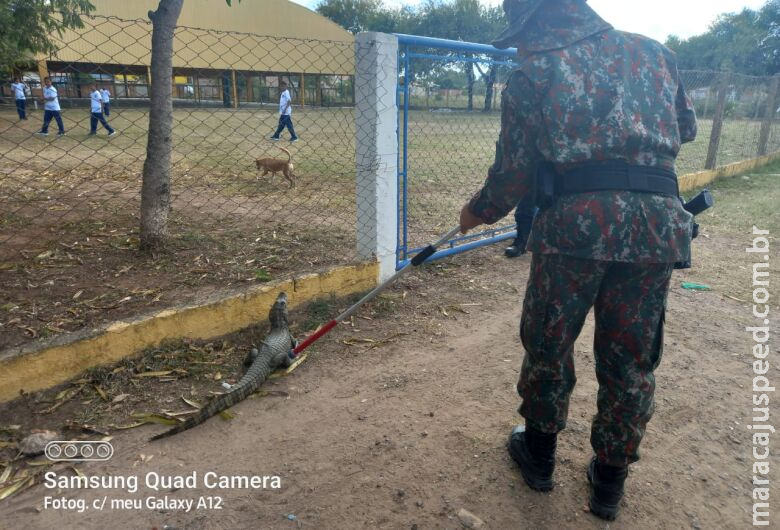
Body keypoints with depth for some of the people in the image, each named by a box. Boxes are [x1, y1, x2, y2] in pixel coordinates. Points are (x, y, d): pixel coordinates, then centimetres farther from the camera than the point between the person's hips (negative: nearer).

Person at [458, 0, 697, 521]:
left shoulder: (533, 70, 8)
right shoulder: (652, 51, 19)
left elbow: (513, 172, 6)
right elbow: (686, 127, 28)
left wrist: (478, 212, 22)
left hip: (577, 218, -3)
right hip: (659, 219, 4)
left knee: (548, 342, 15)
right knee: (631, 358, 14)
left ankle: (539, 453, 32)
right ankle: (610, 479, 28)